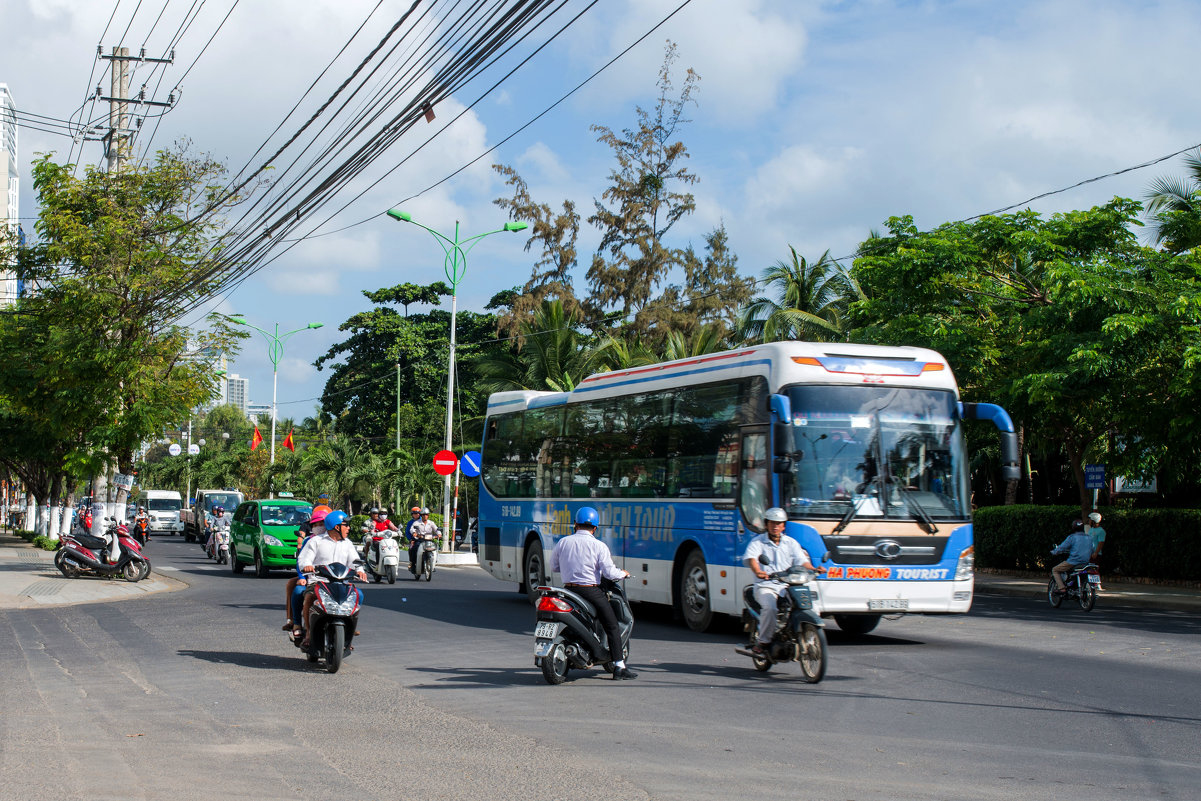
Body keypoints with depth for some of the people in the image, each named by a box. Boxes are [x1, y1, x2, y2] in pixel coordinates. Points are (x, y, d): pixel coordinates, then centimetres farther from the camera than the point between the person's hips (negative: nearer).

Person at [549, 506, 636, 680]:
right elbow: (609, 572, -11)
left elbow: (554, 567, 14)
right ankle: (619, 667, 1)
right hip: (591, 591, -4)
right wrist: (623, 573, 10)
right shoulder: (599, 546, -7)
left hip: (568, 588, 4)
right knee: (612, 626, 5)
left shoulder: (562, 542, 4)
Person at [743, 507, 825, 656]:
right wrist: (758, 572, -34)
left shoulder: (791, 543, 18)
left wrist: (814, 569, -15)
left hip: (787, 586, 3)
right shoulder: (757, 542, 7)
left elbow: (802, 561, 7)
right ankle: (762, 641, -18)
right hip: (765, 586, -3)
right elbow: (751, 558, -12)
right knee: (770, 607, -34)